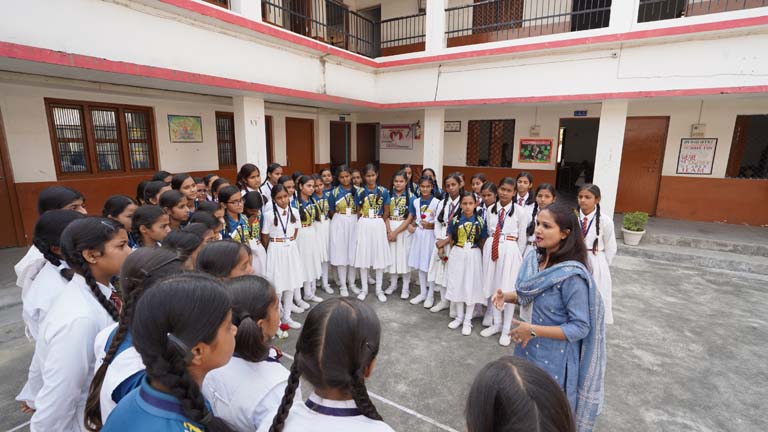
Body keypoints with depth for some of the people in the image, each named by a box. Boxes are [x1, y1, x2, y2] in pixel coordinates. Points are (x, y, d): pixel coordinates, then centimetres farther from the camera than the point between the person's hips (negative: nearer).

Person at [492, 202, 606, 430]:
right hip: (526, 349, 6)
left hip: (553, 358, -6)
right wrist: (506, 296, -11)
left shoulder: (572, 276, -27)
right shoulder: (533, 259, -7)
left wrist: (534, 330, -23)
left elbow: (580, 327, -22)